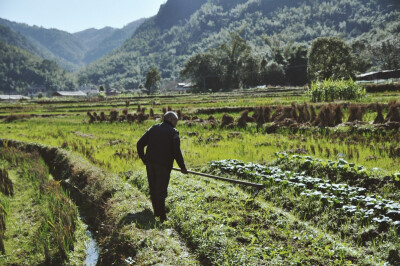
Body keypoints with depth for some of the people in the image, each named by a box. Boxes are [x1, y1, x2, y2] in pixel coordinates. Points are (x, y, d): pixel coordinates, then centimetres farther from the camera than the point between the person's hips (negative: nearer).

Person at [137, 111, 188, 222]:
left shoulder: (153, 128, 14)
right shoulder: (173, 132, 0)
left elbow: (140, 144, 11)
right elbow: (176, 151, -9)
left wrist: (143, 159, 23)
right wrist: (182, 167, 0)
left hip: (150, 163, 5)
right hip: (163, 165, -4)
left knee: (153, 189, 16)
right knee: (161, 190, -1)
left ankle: (156, 212, 26)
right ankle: (162, 216, -2)